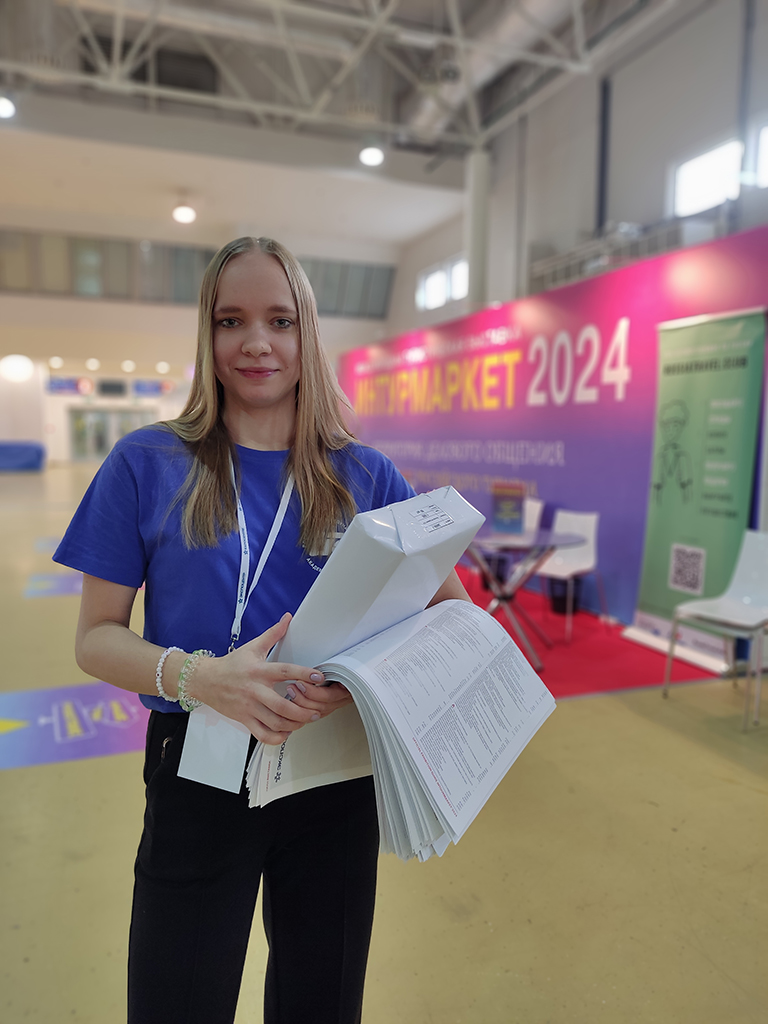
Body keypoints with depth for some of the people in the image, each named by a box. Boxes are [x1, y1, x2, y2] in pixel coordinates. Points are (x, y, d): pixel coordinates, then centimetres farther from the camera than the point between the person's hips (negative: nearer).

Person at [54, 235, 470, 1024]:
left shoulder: (365, 477, -3)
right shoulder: (148, 464, -6)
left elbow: (454, 609, -2)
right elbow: (96, 637, -5)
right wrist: (198, 676, -25)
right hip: (199, 776, -1)